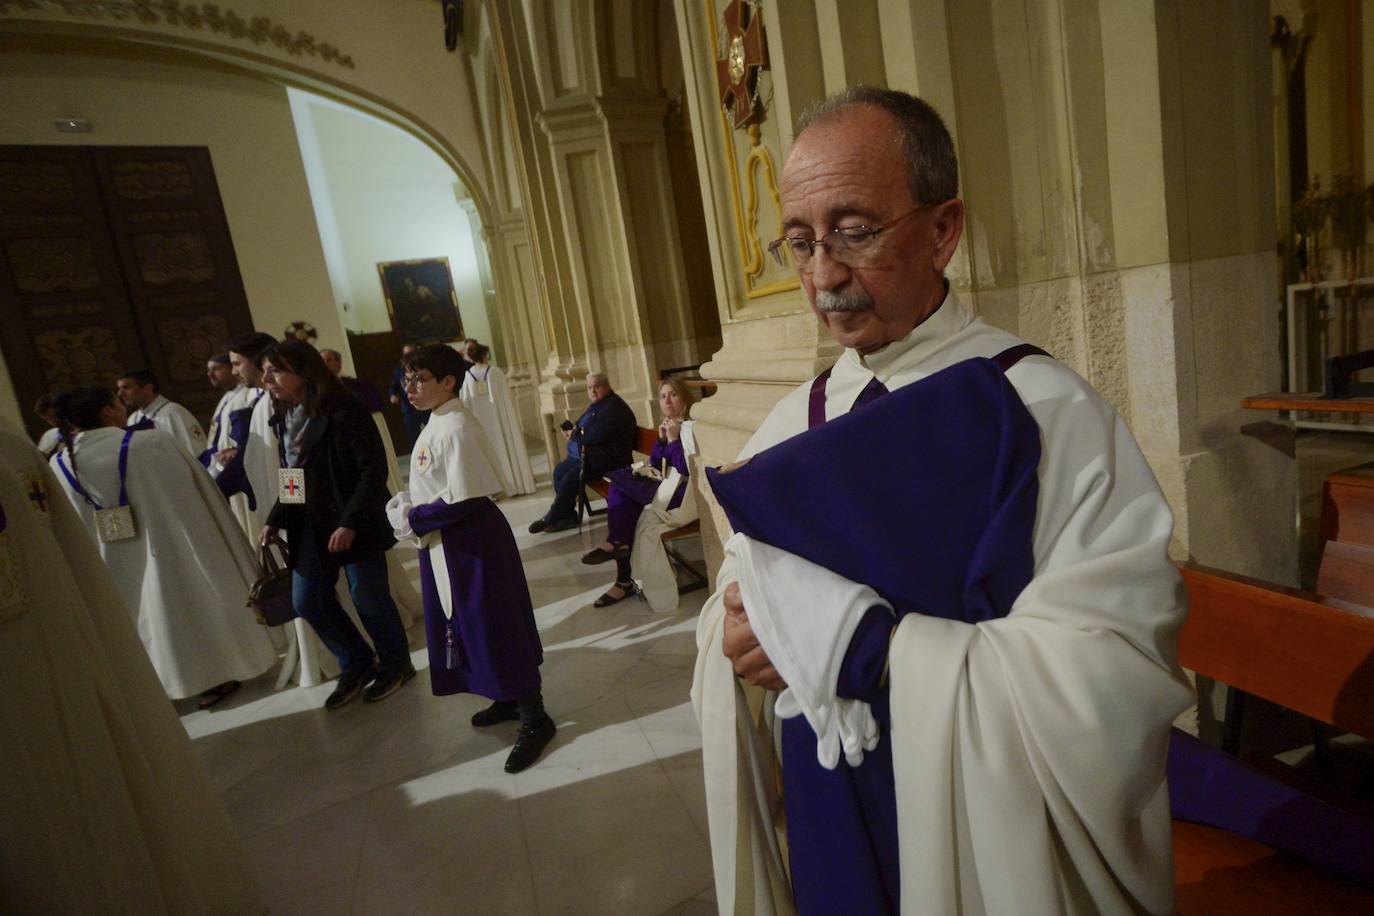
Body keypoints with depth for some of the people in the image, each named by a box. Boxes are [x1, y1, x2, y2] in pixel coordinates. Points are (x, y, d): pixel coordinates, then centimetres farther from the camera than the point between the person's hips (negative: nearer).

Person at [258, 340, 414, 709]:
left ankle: (396, 665, 26)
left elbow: (374, 469, -20)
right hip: (309, 525, 8)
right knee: (307, 600, 9)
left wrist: (350, 523, -24)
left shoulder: (344, 412, -17)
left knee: (368, 598, 2)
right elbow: (288, 476, 15)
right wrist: (275, 520, 7)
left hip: (354, 524, -8)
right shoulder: (284, 417, 8)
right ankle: (357, 665, 29)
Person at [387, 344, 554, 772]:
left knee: (494, 627, -1)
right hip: (445, 545, 10)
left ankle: (535, 718, 13)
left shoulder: (456, 428, -21)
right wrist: (406, 504, 1)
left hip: (473, 543, -10)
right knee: (467, 626, 20)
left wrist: (412, 520, -14)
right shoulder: (436, 423, 9)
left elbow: (465, 498, -25)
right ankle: (508, 698, 37)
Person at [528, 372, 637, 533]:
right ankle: (568, 516, 3)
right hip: (586, 455, 10)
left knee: (571, 477, -21)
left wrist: (574, 434, -6)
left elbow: (595, 435, -24)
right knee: (559, 471, -2)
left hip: (605, 459, -10)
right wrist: (574, 431, 2)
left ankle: (551, 519, -5)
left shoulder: (613, 407, -16)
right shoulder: (597, 405, 16)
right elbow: (583, 427, 26)